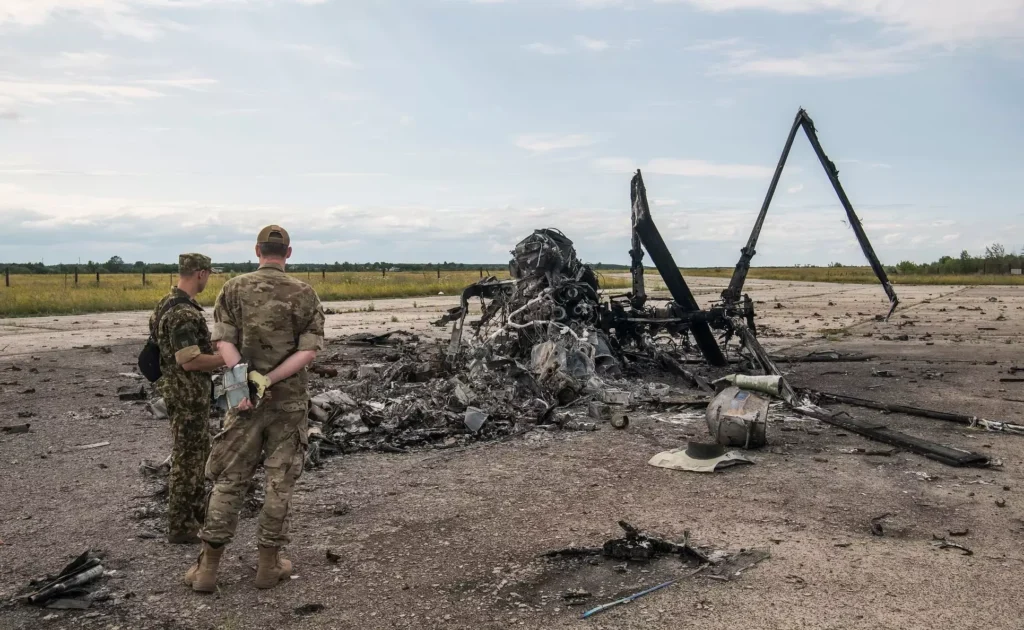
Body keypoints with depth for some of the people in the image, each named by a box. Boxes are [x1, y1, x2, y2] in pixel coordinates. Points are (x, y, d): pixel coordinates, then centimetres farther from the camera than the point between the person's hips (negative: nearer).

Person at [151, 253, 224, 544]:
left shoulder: (170, 303, 9)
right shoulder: (182, 312, -24)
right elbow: (189, 361, -27)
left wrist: (214, 345, 14)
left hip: (187, 392, 10)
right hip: (188, 394, -10)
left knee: (199, 452, 21)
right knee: (187, 459, 0)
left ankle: (195, 511, 35)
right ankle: (180, 527, 11)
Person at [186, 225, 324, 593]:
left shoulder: (234, 289, 0)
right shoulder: (304, 293, -3)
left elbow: (223, 341, -10)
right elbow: (310, 350, -11)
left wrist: (244, 380, -20)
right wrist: (268, 380, -16)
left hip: (243, 397, 1)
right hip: (289, 400, -1)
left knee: (229, 479, 10)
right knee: (280, 481, 9)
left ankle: (208, 567, 13)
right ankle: (268, 565, 16)